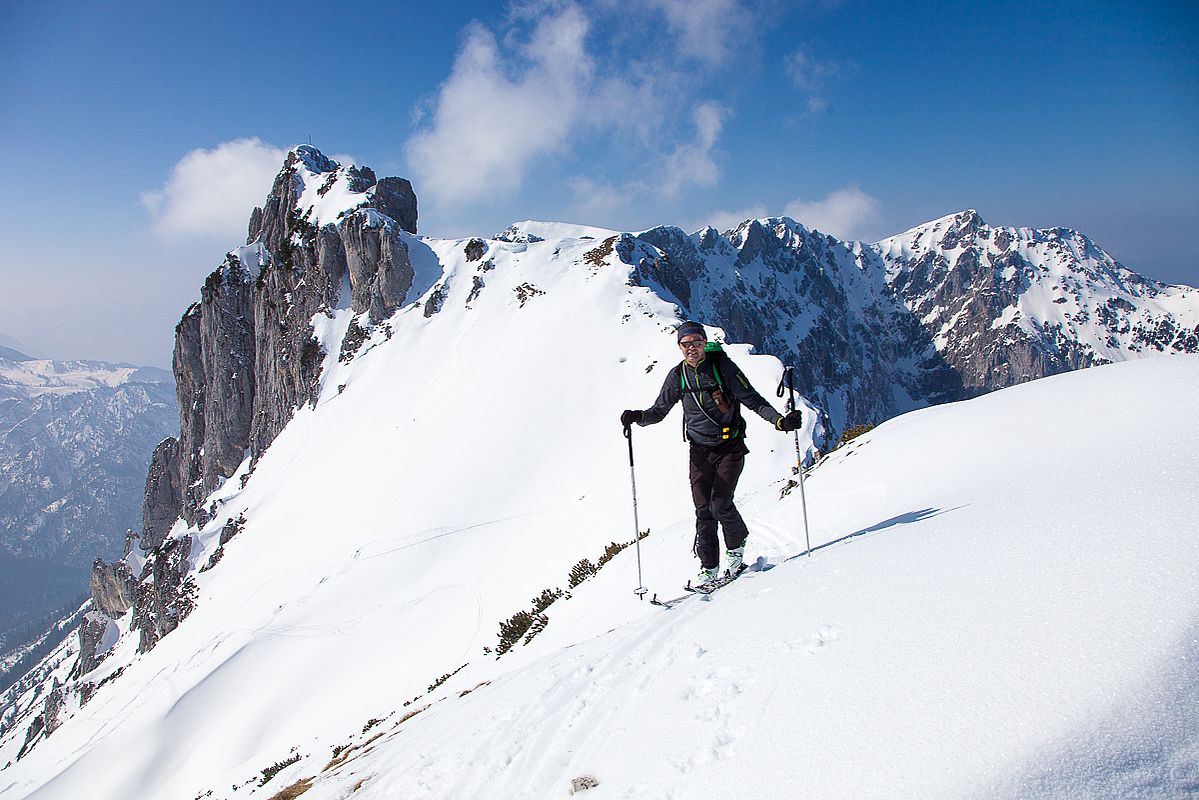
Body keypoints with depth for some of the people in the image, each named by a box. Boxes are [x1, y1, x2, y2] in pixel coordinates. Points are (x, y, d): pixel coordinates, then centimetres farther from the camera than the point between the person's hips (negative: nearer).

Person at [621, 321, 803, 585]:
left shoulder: (722, 365, -9)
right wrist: (638, 417, -14)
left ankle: (736, 546, 16)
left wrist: (779, 420, -24)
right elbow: (659, 410, 7)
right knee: (703, 509, -2)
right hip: (700, 451, 3)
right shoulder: (678, 376, 0)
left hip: (730, 447, -3)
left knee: (720, 504, -14)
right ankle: (708, 568, 10)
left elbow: (752, 398, -10)